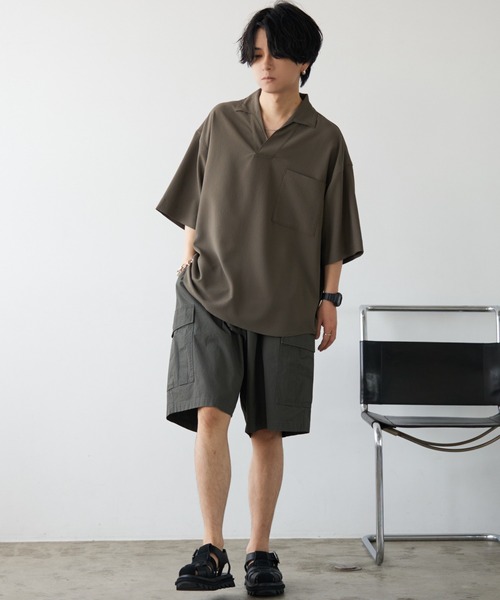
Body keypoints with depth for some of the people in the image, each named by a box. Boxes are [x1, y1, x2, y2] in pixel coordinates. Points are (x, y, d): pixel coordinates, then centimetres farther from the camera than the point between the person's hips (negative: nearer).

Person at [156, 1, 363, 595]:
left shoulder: (324, 140, 5)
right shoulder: (220, 123, 8)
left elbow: (333, 233, 6)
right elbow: (194, 206, 14)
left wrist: (329, 298, 1)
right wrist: (189, 260, 7)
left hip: (284, 305, 0)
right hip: (211, 294, 1)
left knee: (268, 431, 4)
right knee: (209, 416, -14)